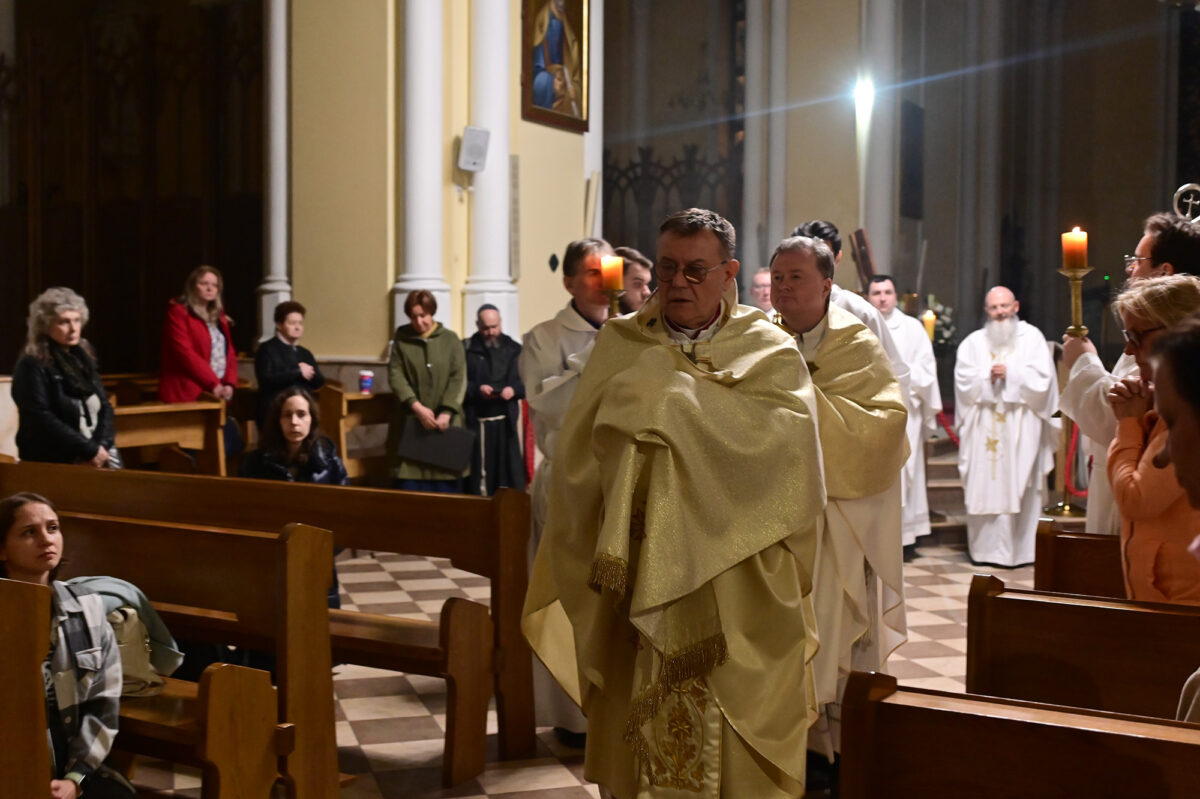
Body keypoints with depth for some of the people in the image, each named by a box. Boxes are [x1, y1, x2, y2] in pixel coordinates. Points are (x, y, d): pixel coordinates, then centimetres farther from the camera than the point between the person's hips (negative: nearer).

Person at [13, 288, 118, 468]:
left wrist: (101, 446, -6)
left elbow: (105, 406, 11)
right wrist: (90, 450, -14)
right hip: (54, 464, -6)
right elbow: (41, 420, -13)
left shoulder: (84, 359, 14)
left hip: (98, 459, 6)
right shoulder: (32, 366, -5)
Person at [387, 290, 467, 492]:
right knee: (410, 484, -2)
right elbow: (395, 375, -3)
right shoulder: (401, 338, 5)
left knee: (444, 483, 0)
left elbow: (458, 378, -2)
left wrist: (446, 412, -14)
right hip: (410, 421, 0)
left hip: (444, 422, 0)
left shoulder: (450, 339, 5)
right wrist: (417, 407, -15)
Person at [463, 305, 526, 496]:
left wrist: (514, 389, -10)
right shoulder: (466, 349, 4)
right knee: (479, 469, -1)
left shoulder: (513, 349, 11)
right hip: (476, 420, -2)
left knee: (511, 470, 0)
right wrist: (477, 389, -17)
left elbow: (527, 380, 10)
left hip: (506, 419, 2)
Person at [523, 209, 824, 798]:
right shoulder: (620, 346, 8)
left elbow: (789, 436, -17)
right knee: (641, 736, 7)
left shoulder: (769, 353, 3)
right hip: (638, 583, 2)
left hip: (736, 591, -1)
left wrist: (674, 398, -17)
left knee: (734, 747, 3)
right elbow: (577, 451, -1)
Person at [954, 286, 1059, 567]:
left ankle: (1021, 549, 0)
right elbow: (963, 381, 2)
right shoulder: (973, 342, 13)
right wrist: (987, 377, -12)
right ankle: (985, 548, 2)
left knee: (1020, 487, -5)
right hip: (984, 429, 2)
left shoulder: (1031, 337, 8)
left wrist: (1011, 373, -9)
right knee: (985, 488, -2)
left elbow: (1041, 379, -1)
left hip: (1021, 429, -2)